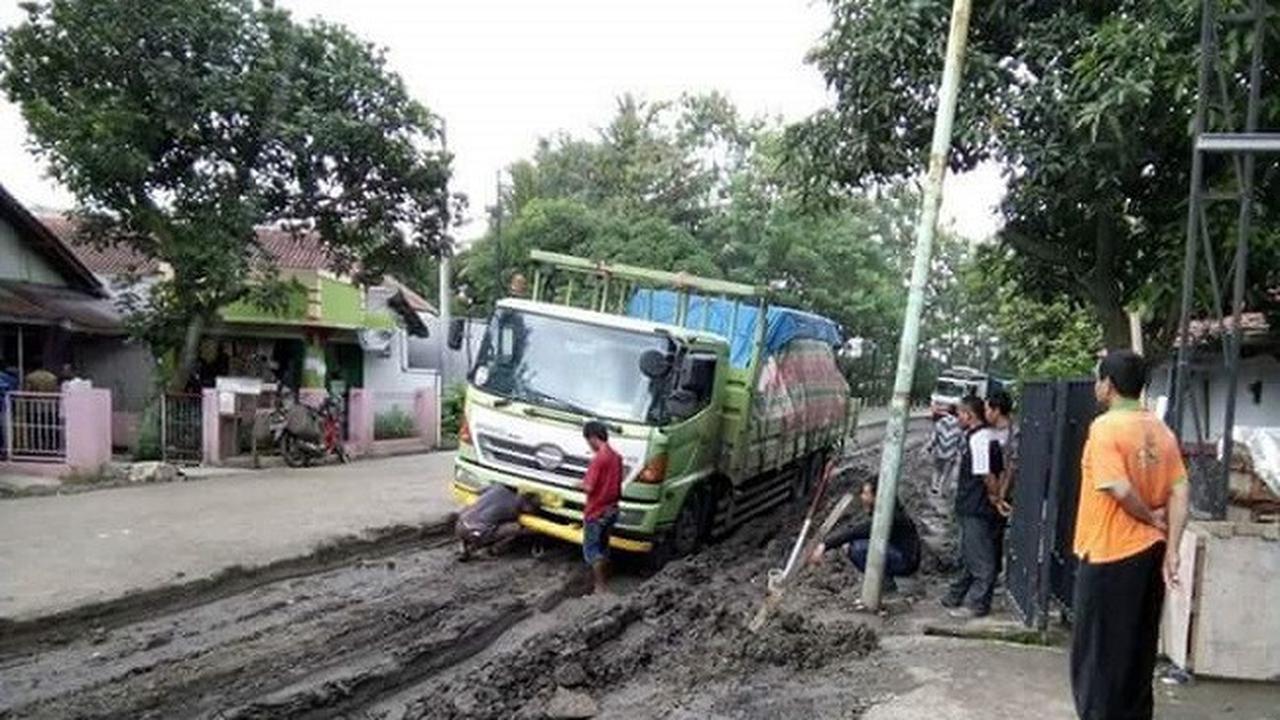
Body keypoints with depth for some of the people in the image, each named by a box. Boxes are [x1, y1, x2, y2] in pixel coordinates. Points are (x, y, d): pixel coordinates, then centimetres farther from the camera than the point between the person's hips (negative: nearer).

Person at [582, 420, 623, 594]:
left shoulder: (599, 458, -21)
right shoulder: (616, 456, 4)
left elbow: (589, 487, -21)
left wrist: (581, 484, -3)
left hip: (596, 512, -8)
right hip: (611, 510, 8)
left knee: (591, 550, 4)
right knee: (603, 547, 19)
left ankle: (601, 588, 5)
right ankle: (605, 584, 27)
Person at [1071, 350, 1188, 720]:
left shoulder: (1105, 426, -16)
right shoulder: (1160, 430, 6)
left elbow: (1120, 490, -24)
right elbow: (1180, 492, 1)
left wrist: (1150, 517, -6)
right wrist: (1171, 549, -2)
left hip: (1111, 554, -8)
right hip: (1150, 552, 8)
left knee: (1098, 652, 5)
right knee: (1138, 648, 19)